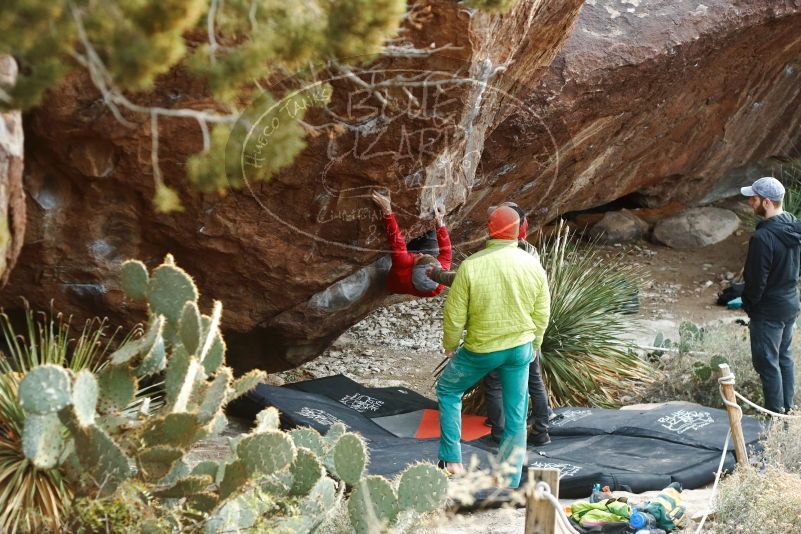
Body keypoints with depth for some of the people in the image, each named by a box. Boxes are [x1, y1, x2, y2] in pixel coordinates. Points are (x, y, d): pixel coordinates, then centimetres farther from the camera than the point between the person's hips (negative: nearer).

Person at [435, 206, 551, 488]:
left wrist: (450, 345, 7)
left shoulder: (471, 266, -17)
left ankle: (452, 460, 15)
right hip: (520, 348, 3)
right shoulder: (534, 266, -6)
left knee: (448, 390, 21)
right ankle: (510, 485, 18)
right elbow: (541, 315, 3)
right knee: (516, 416, 12)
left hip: (481, 349, -3)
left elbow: (454, 314, -11)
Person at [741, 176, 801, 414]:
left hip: (769, 310, -8)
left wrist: (748, 304, -5)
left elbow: (756, 281, -22)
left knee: (767, 361, 5)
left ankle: (775, 412, 13)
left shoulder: (763, 237, -28)